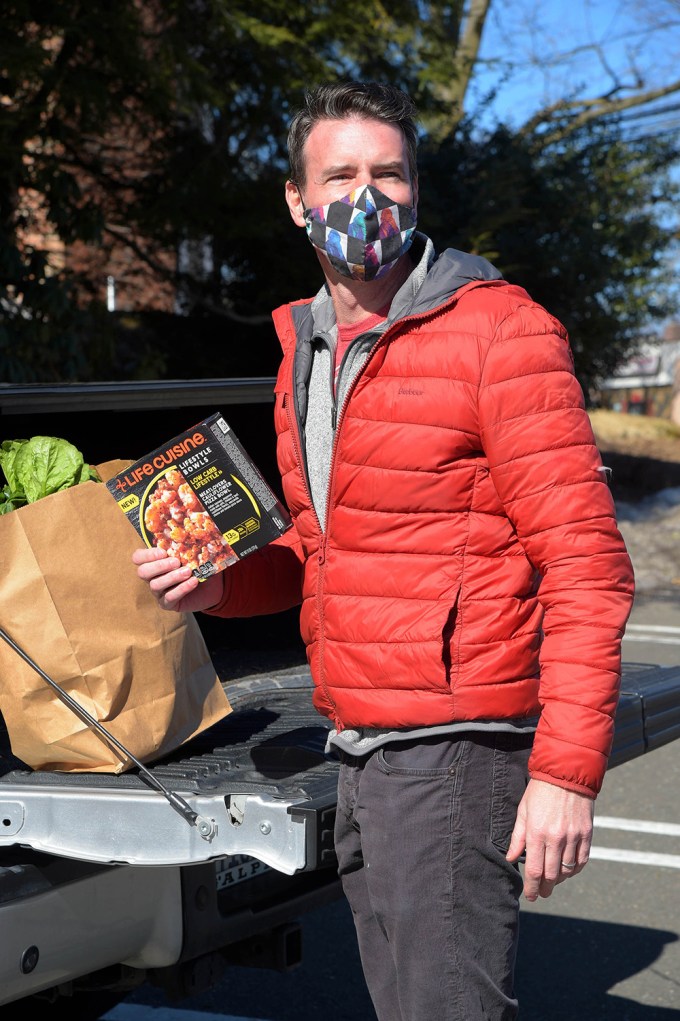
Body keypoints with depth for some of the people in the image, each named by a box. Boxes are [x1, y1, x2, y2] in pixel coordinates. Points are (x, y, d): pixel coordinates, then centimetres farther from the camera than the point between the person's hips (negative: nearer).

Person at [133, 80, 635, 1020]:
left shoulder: (498, 329, -10)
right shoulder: (305, 348, 15)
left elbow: (586, 562, -14)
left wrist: (566, 770, -20)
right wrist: (220, 585, 5)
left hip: (454, 750, -8)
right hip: (357, 750, 8)